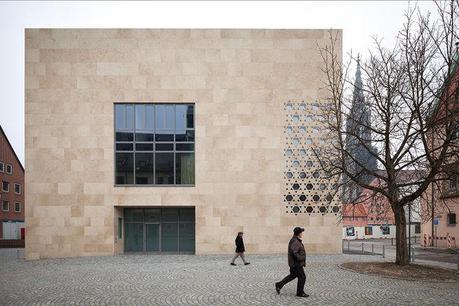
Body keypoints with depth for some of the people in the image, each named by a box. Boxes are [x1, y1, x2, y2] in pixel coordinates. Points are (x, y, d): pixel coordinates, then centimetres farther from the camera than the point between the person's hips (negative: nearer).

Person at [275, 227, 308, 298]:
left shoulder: (297, 241, 12)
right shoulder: (295, 242, -21)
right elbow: (295, 253, -29)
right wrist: (302, 259, -21)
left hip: (294, 263, 11)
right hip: (296, 263, -11)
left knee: (292, 275, 20)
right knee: (302, 277, -2)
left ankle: (279, 285, 24)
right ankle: (300, 292, 8)